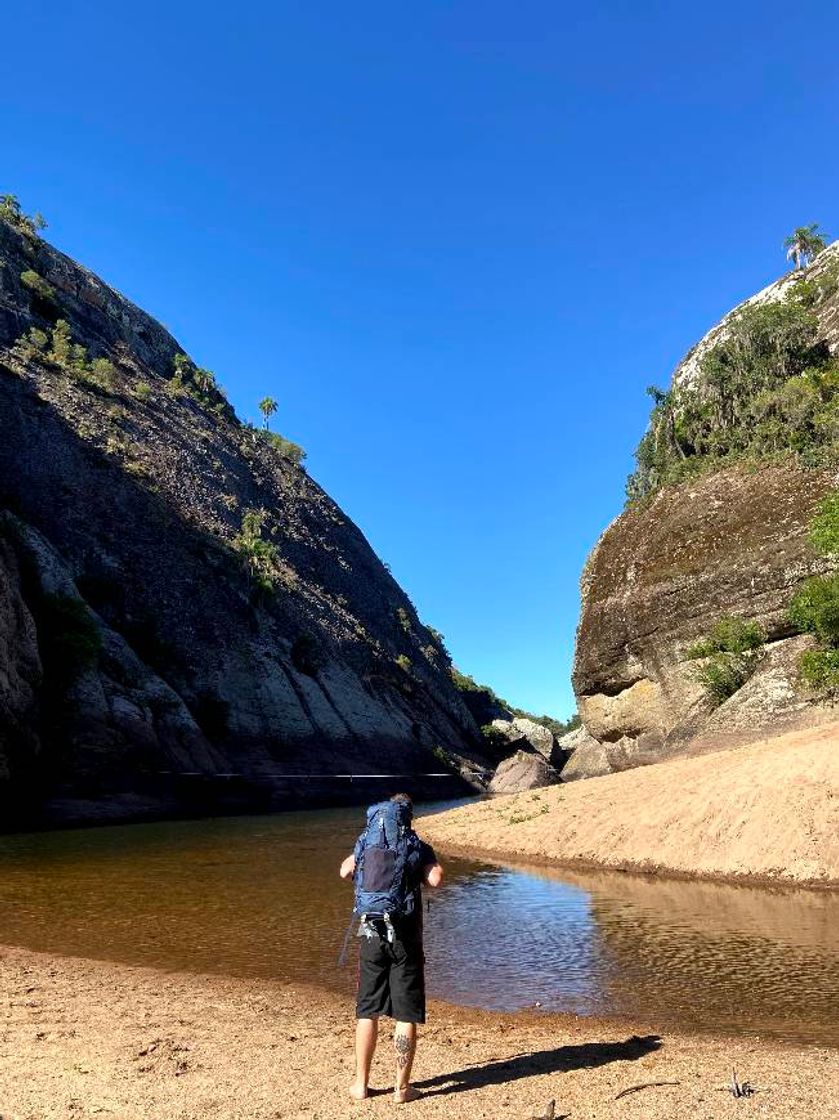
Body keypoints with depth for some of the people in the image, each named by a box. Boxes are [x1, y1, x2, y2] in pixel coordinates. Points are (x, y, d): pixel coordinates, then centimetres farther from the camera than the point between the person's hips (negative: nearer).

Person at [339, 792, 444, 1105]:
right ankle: (402, 1088, 11)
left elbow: (345, 872, 15)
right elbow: (435, 879, -16)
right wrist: (416, 872, 4)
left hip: (371, 935, 3)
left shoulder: (368, 843, 5)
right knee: (406, 1015, 6)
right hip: (405, 938, -3)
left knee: (367, 1011, 14)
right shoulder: (418, 847, -3)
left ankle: (361, 1084, 23)